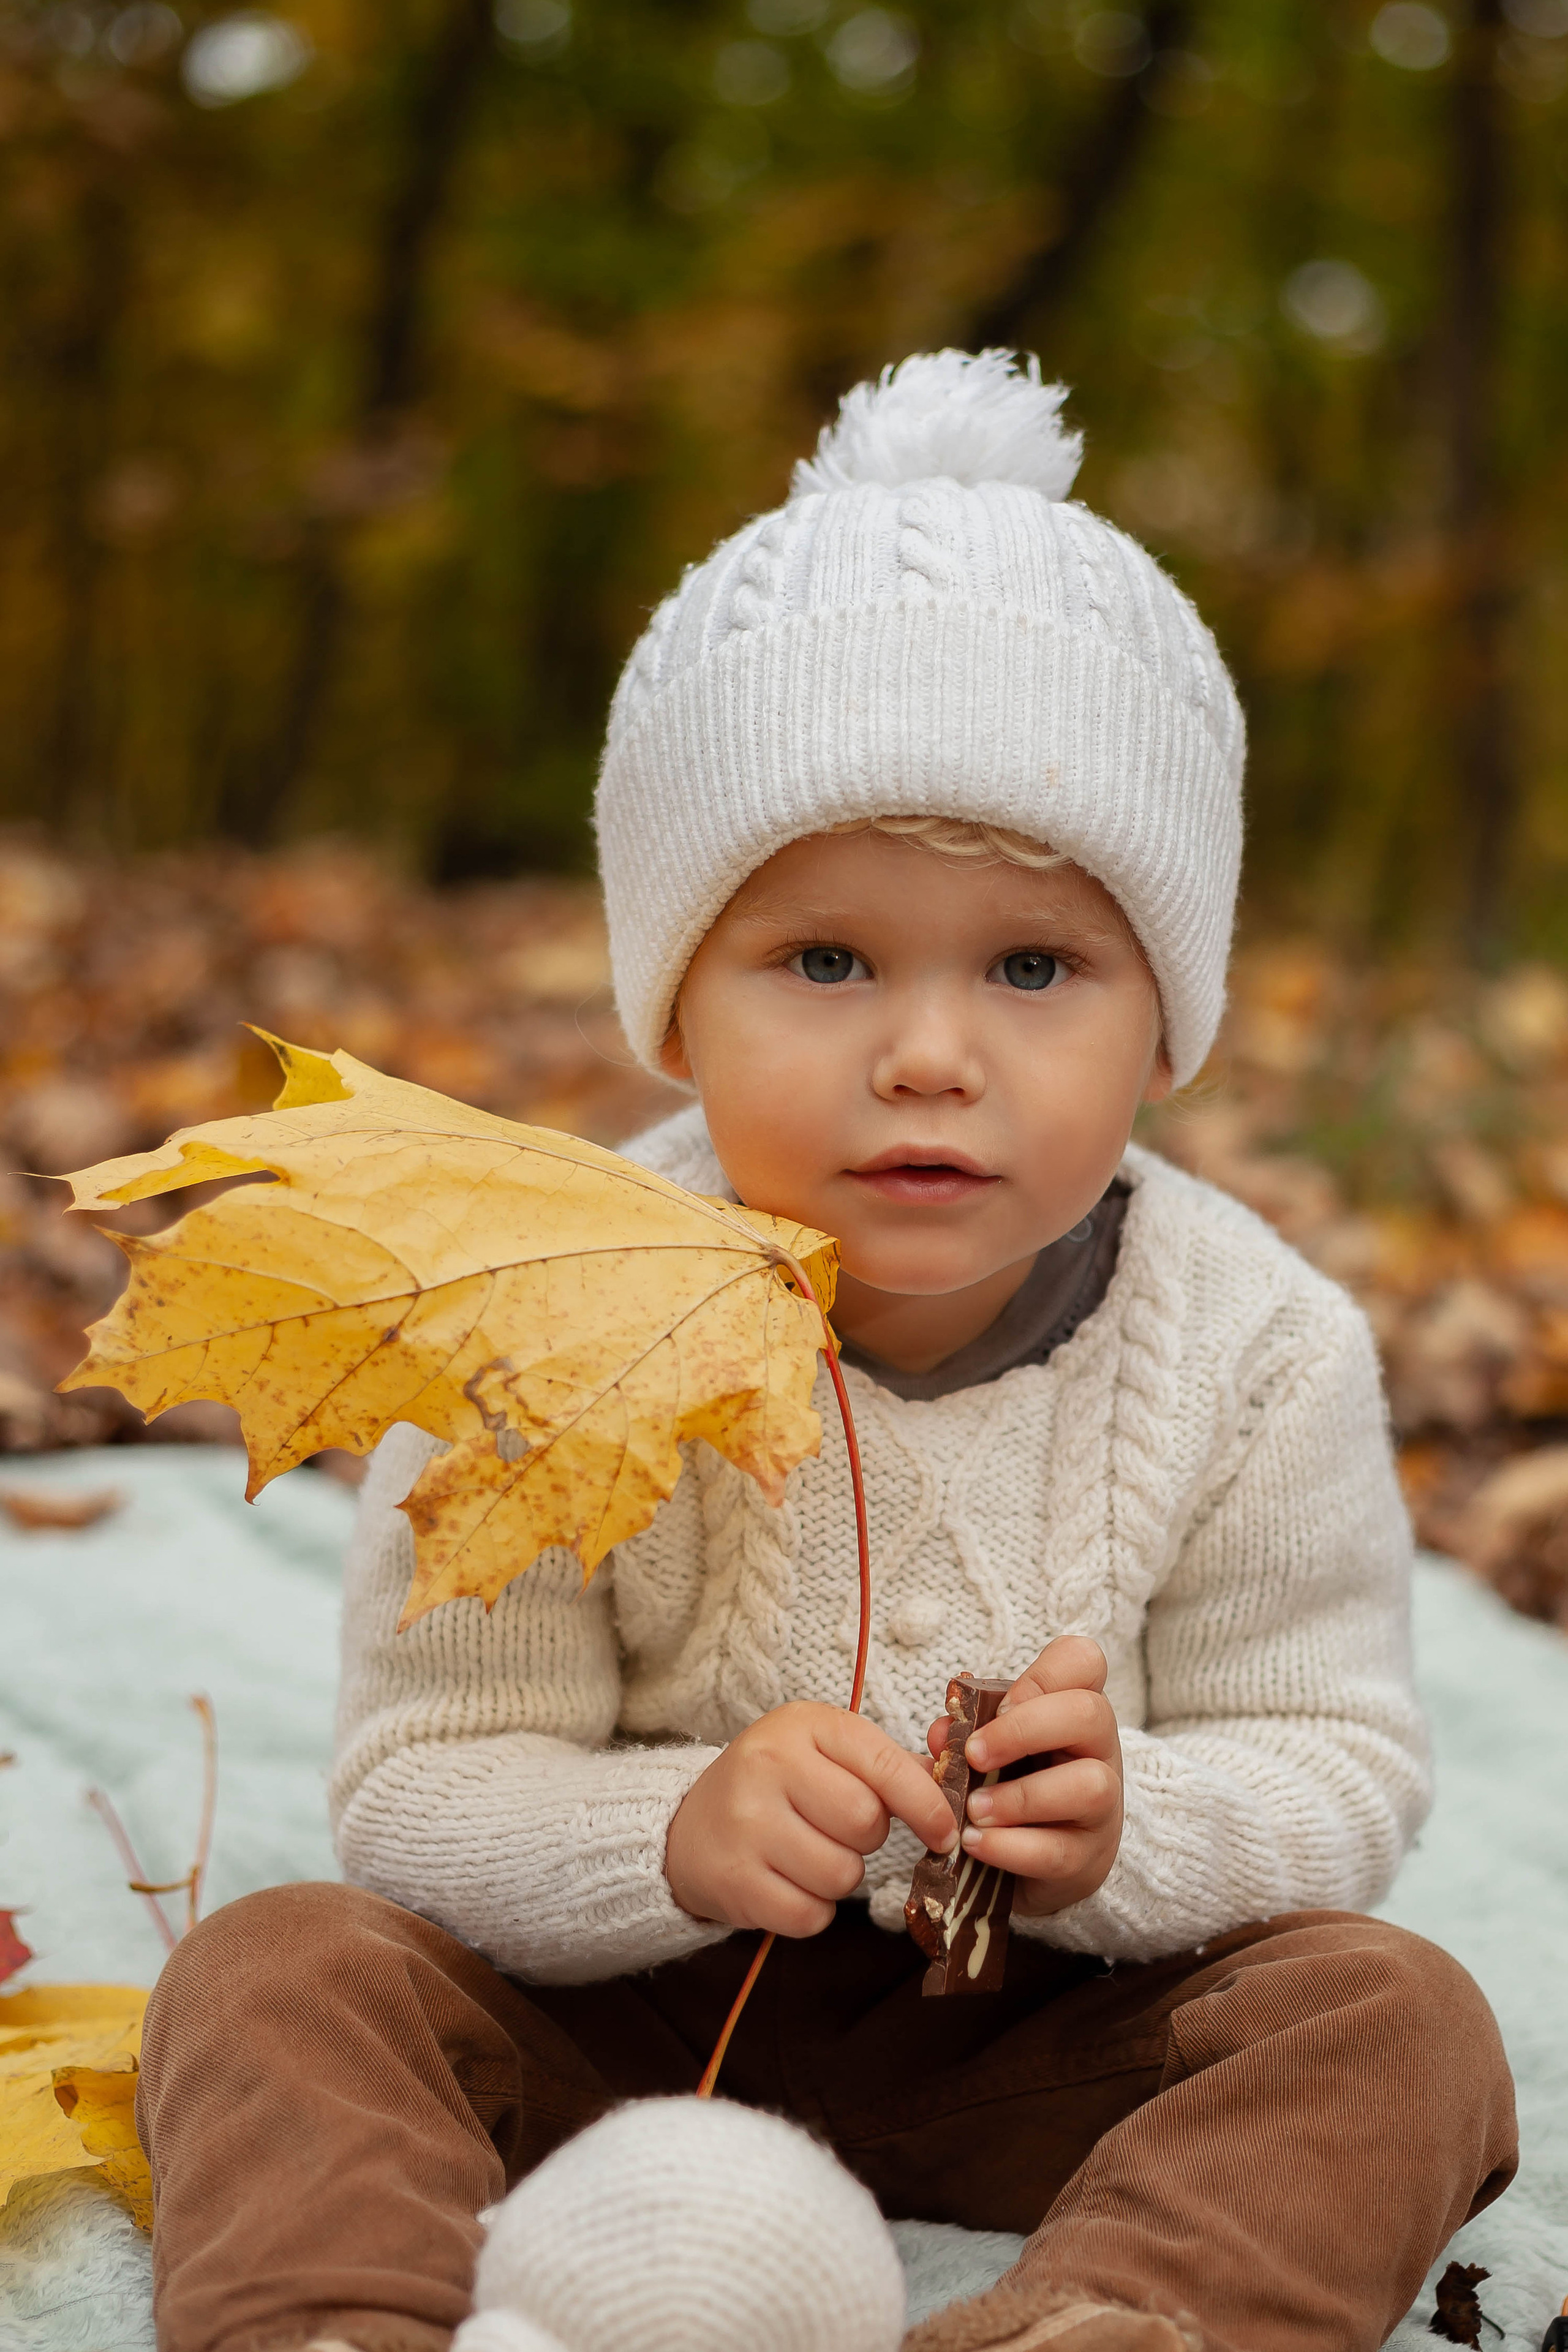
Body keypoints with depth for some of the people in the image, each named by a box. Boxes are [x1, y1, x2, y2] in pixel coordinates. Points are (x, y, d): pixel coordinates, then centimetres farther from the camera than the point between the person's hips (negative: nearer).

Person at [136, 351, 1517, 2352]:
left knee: (1394, 2026, -22)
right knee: (278, 1977, -21)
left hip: (1036, 2026, 1)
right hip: (615, 2013, 0)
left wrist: (1131, 1832, -28)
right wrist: (675, 1838, -35)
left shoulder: (1253, 1357, -13)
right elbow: (421, 1789, -14)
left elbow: (1346, 1769, -6)